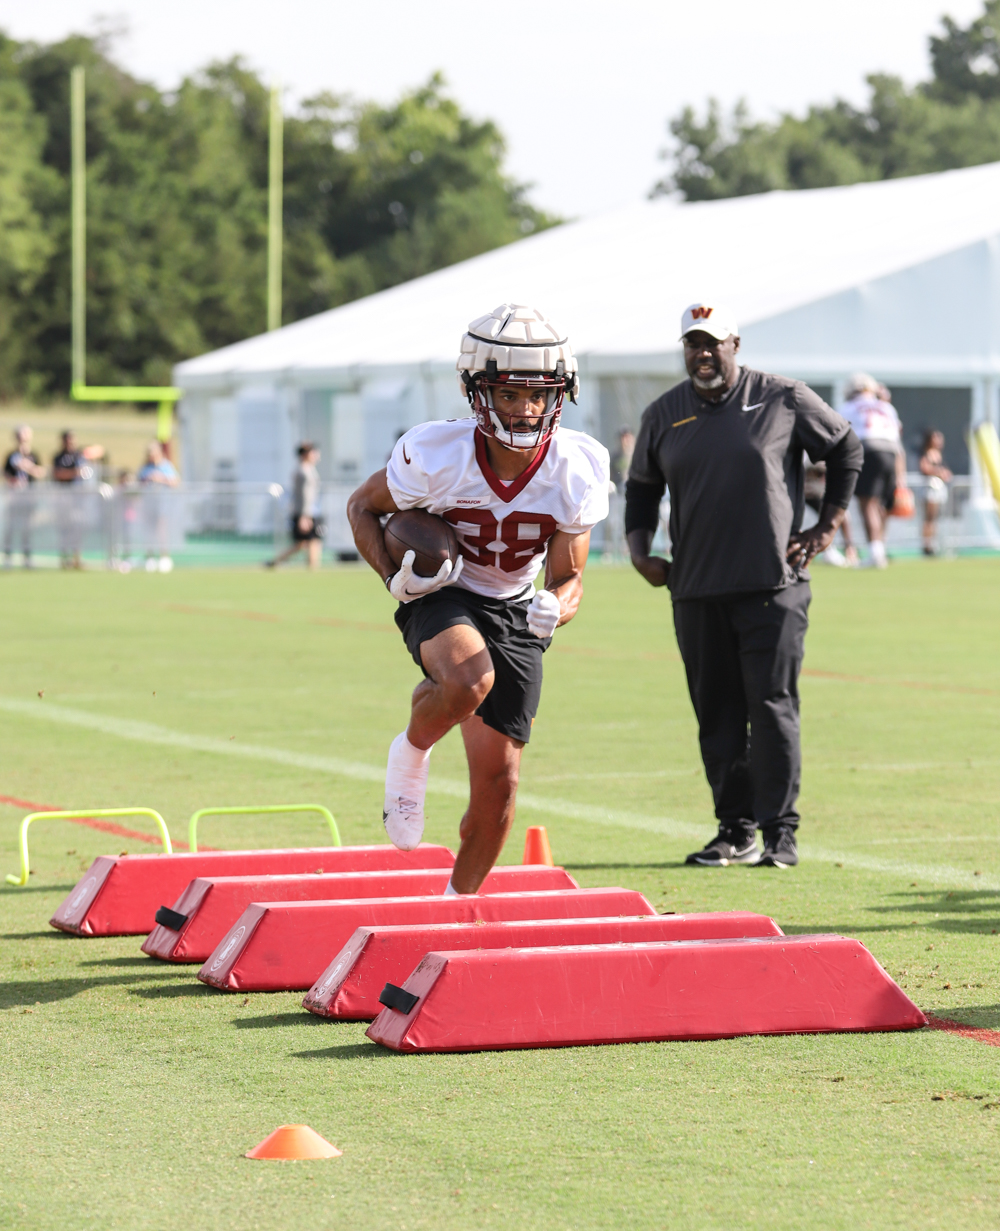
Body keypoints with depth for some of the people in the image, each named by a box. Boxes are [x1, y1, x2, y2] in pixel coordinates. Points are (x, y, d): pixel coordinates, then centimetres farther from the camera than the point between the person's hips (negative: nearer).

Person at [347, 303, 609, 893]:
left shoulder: (576, 473, -17)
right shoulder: (437, 456, -23)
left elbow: (569, 579, -7)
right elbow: (363, 507, -4)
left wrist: (554, 609, -31)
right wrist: (395, 575, -20)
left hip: (515, 611, 3)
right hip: (441, 600, -3)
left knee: (497, 778, -1)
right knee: (468, 682, -37)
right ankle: (411, 752, -4)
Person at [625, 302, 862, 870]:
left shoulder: (783, 399, 0)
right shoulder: (664, 415, 9)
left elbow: (846, 450, 11)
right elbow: (642, 486, 22)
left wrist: (827, 526, 5)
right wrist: (640, 549, 8)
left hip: (773, 586, -3)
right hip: (696, 590, 3)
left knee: (773, 706, -6)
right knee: (718, 714, 5)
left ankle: (780, 831, -1)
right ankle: (735, 829, 13)